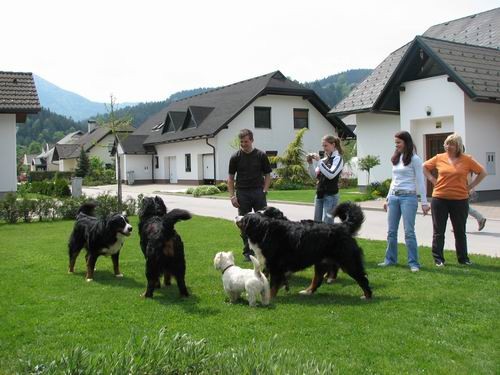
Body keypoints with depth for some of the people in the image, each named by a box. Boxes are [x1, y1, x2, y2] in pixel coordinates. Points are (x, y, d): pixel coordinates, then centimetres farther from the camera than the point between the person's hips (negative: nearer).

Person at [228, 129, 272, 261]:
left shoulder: (261, 155, 2)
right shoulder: (235, 157, 2)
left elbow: (267, 175, 6)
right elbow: (231, 178, 5)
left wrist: (264, 191, -6)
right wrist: (232, 196, -3)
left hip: (258, 192, 0)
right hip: (242, 193, 1)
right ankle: (248, 252, 14)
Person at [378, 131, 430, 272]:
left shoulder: (414, 159, -5)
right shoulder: (396, 159, 14)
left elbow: (420, 181, -5)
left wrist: (424, 202, -8)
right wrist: (388, 198, 17)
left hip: (408, 197, -6)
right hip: (394, 197, 6)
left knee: (409, 232, -6)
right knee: (391, 231, 8)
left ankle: (413, 263, 1)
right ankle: (390, 259, 19)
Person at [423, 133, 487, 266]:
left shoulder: (467, 159, -2)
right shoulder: (439, 158, 1)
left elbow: (482, 172, 5)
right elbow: (424, 167, 15)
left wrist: (470, 186, 0)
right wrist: (433, 180, 3)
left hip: (460, 200, -1)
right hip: (439, 199, 1)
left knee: (460, 231, 10)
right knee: (439, 231, 6)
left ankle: (463, 258, 23)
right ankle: (438, 259, 15)